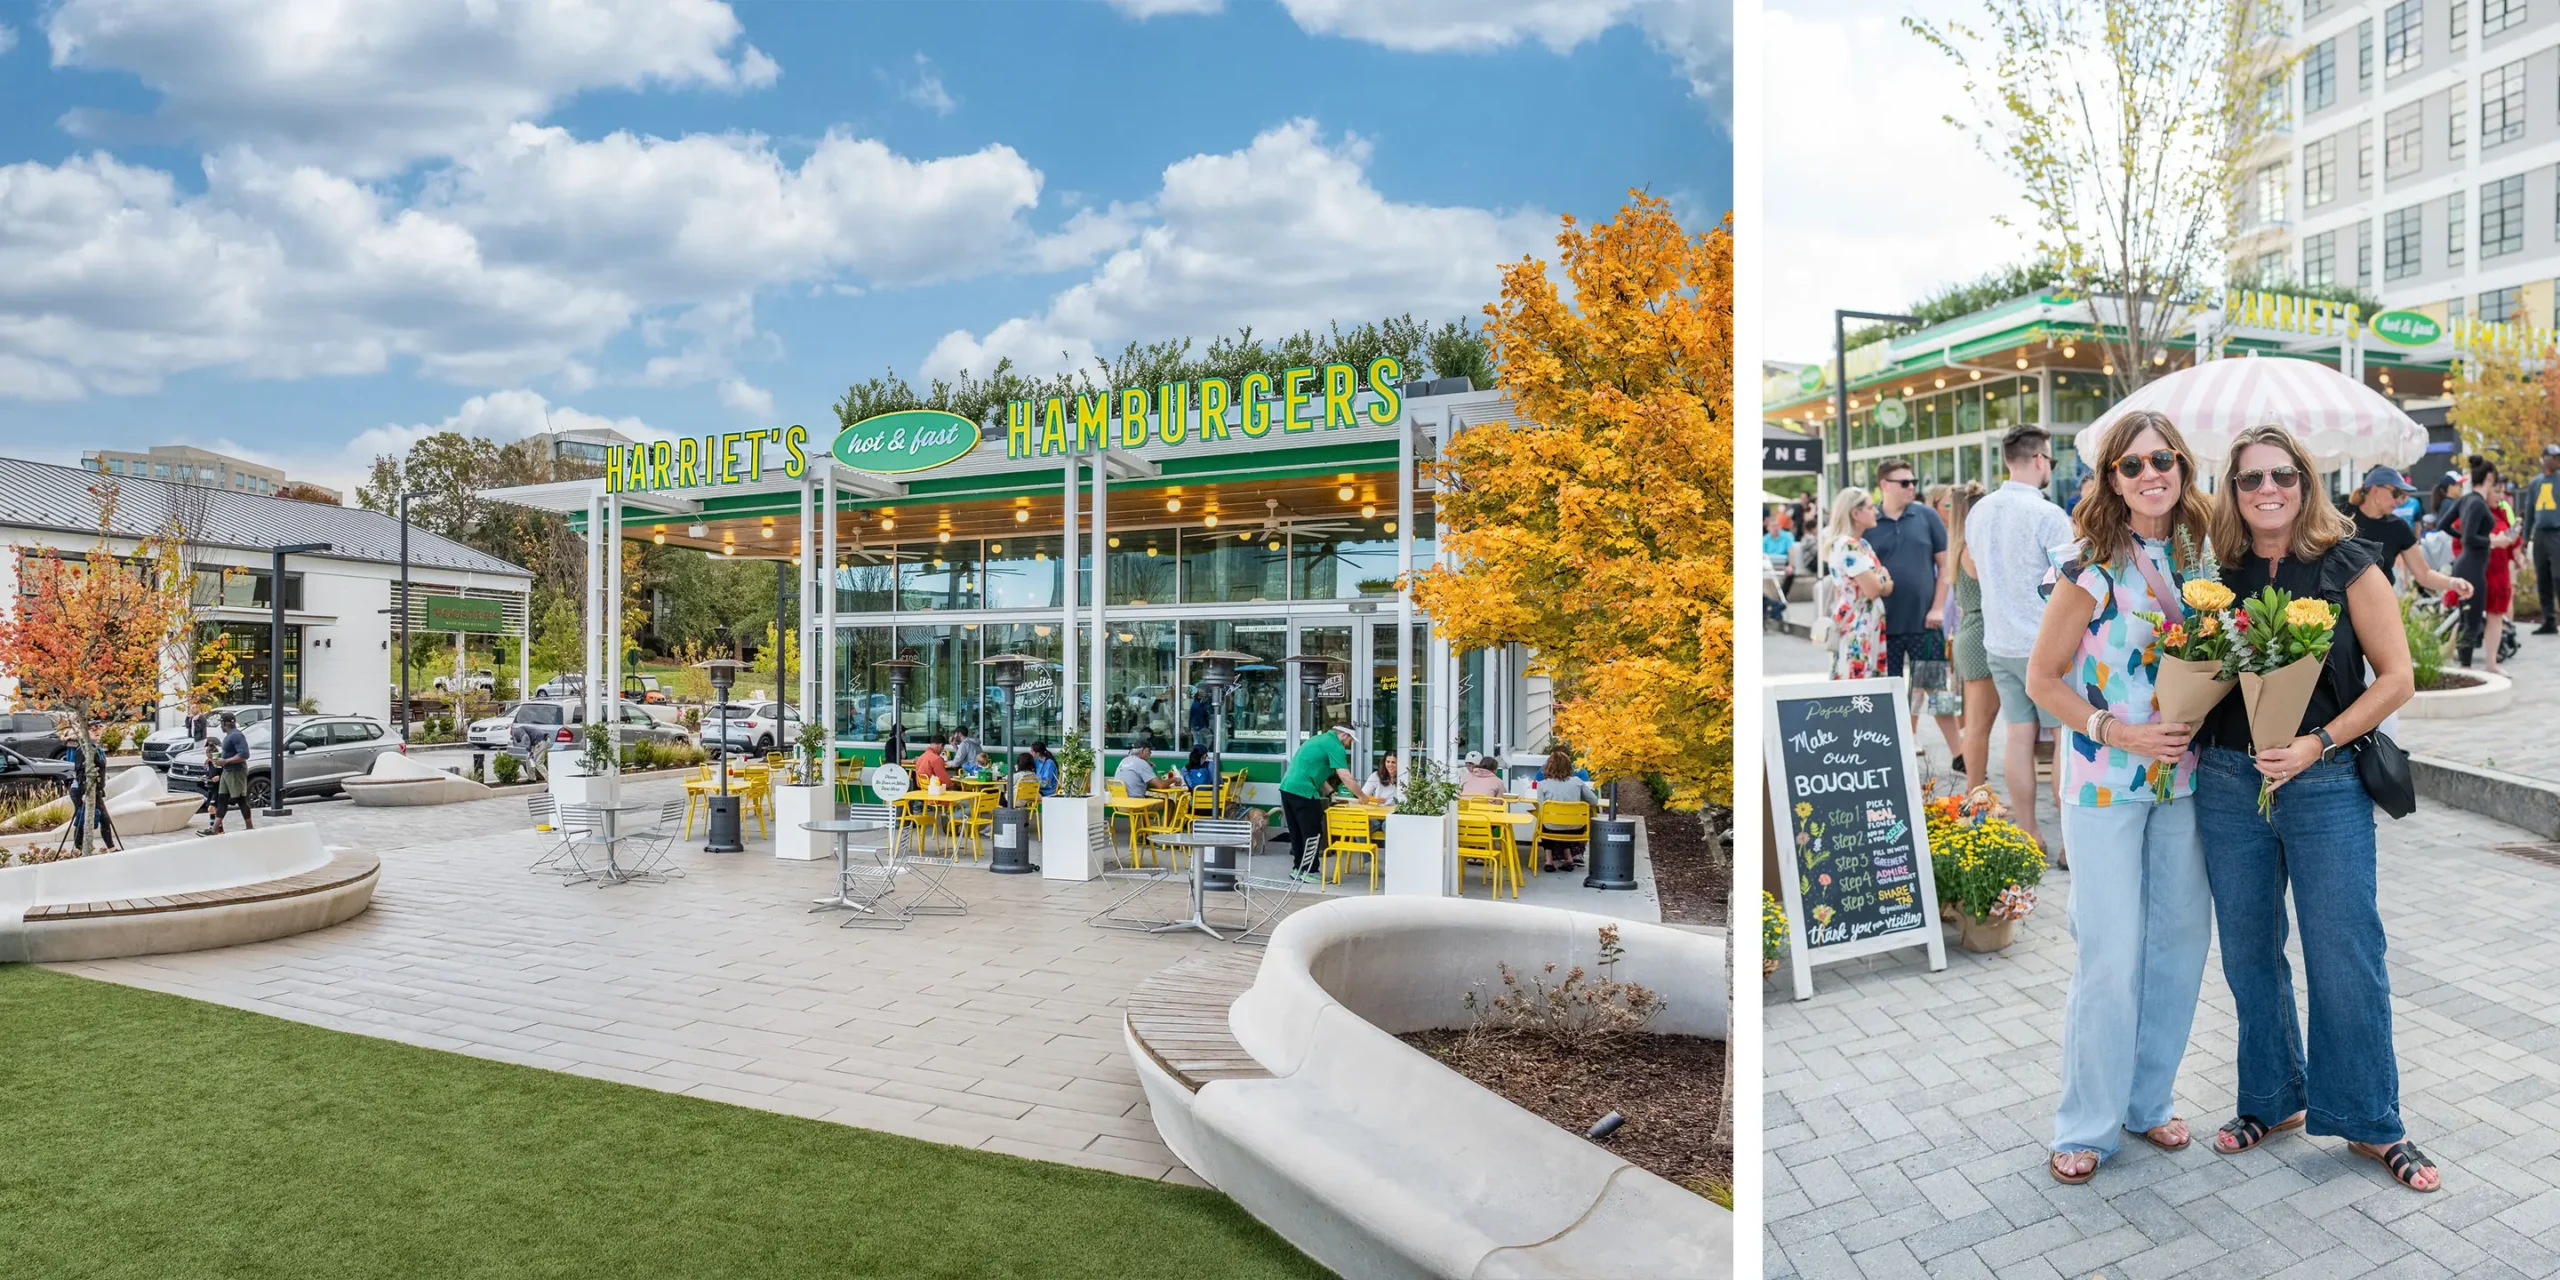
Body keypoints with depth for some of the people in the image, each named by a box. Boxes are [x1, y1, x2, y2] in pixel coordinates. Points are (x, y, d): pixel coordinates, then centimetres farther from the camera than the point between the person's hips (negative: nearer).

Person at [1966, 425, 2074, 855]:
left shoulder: (1979, 512, 7)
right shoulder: (2047, 515, -15)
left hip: (1999, 641, 6)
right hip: (2045, 643, -6)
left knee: (2017, 735, 10)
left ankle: (2027, 833, 16)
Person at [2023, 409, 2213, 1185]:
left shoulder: (2196, 556, 5)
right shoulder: (2093, 567, -11)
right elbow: (2042, 679, -9)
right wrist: (2118, 731, -18)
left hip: (2181, 778, 6)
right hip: (2106, 780, -6)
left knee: (2181, 941, 12)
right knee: (2112, 955, -3)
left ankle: (2147, 1101, 30)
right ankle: (2087, 1127, 13)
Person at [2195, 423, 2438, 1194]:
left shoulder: (2346, 566, -3)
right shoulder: (2218, 574, 4)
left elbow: (2395, 677, -4)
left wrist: (2317, 743, -14)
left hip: (2325, 783, -3)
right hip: (2227, 783, 3)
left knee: (2345, 957, 3)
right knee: (2249, 952, 12)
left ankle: (2370, 1122, 21)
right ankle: (2274, 1100, 30)